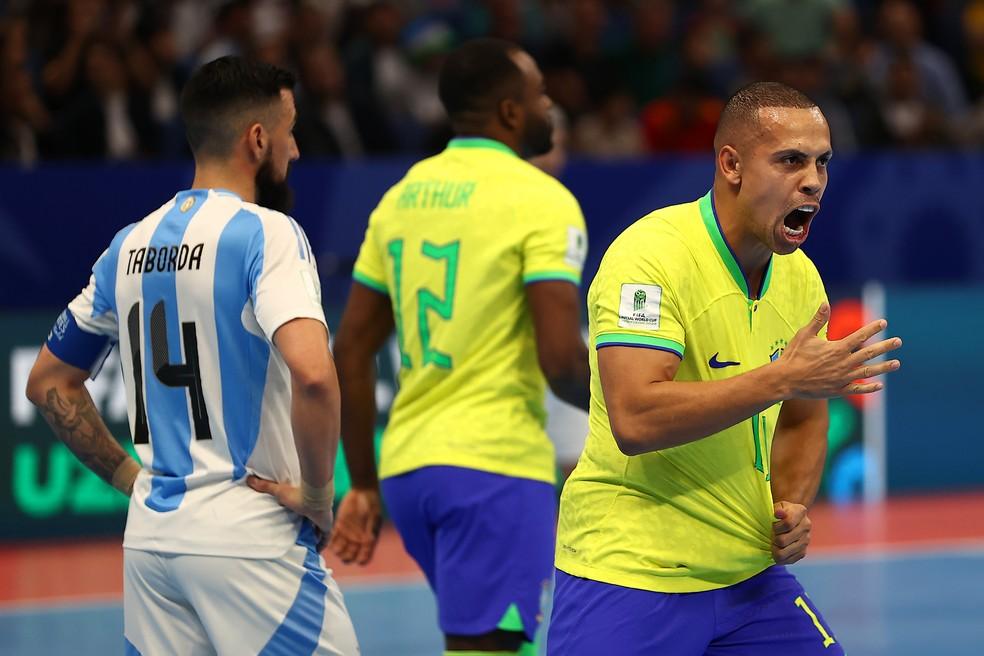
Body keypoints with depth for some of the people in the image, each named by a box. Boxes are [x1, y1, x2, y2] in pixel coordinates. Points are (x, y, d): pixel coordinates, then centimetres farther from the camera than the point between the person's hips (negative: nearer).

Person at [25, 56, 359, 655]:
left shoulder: (129, 246, 11)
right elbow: (313, 375, -26)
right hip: (250, 537, -7)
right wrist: (318, 492, -13)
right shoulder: (267, 233, -11)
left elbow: (49, 383, 20)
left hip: (149, 533, 7)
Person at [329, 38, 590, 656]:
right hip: (495, 465, -8)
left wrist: (364, 484, 19)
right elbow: (561, 359, -17)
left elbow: (352, 351, 14)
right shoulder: (542, 199, -8)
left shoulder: (404, 195, 13)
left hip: (406, 465, 8)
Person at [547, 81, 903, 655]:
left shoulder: (800, 276, 7)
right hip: (630, 577, -7)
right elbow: (634, 420, -29)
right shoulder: (652, 253, -17)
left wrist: (793, 507, 1)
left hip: (750, 576, 7)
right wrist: (784, 378, -29)